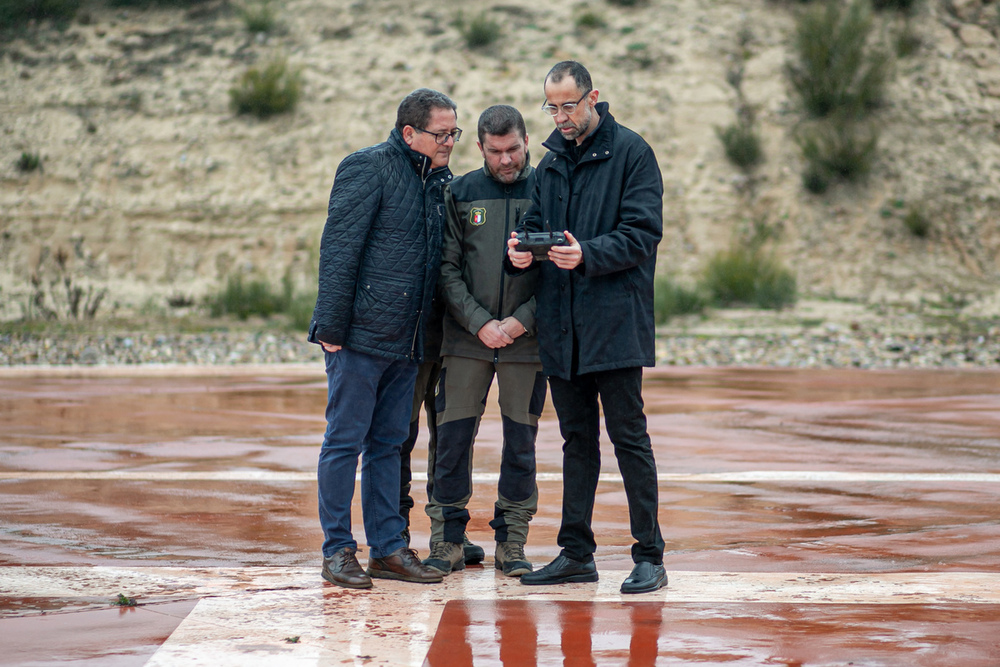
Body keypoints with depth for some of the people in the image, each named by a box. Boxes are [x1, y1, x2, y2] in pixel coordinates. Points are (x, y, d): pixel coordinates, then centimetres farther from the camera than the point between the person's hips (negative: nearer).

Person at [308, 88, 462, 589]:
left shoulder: (438, 181, 13)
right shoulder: (369, 168, -9)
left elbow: (439, 261, 18)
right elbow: (338, 250, -13)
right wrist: (332, 326, -16)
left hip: (405, 341, 7)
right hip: (360, 335, -7)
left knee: (388, 443, 11)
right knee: (345, 441, -1)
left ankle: (387, 547, 16)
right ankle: (337, 551, 5)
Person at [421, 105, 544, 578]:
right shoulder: (460, 194, 4)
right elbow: (447, 269, 1)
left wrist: (523, 321, -11)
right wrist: (480, 323, -9)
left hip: (527, 339, 0)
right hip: (467, 338, 1)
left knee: (521, 441, 5)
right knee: (453, 436, 0)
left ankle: (512, 542, 14)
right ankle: (446, 540, 9)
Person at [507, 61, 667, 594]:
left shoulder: (630, 152, -5)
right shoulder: (552, 161, 16)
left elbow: (643, 232, -12)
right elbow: (535, 222, 17)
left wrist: (587, 254, -26)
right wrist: (520, 251, -6)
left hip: (615, 320, -6)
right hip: (560, 325, 6)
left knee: (627, 435, -5)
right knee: (577, 439, 11)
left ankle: (649, 556, 0)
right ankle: (576, 553, 17)